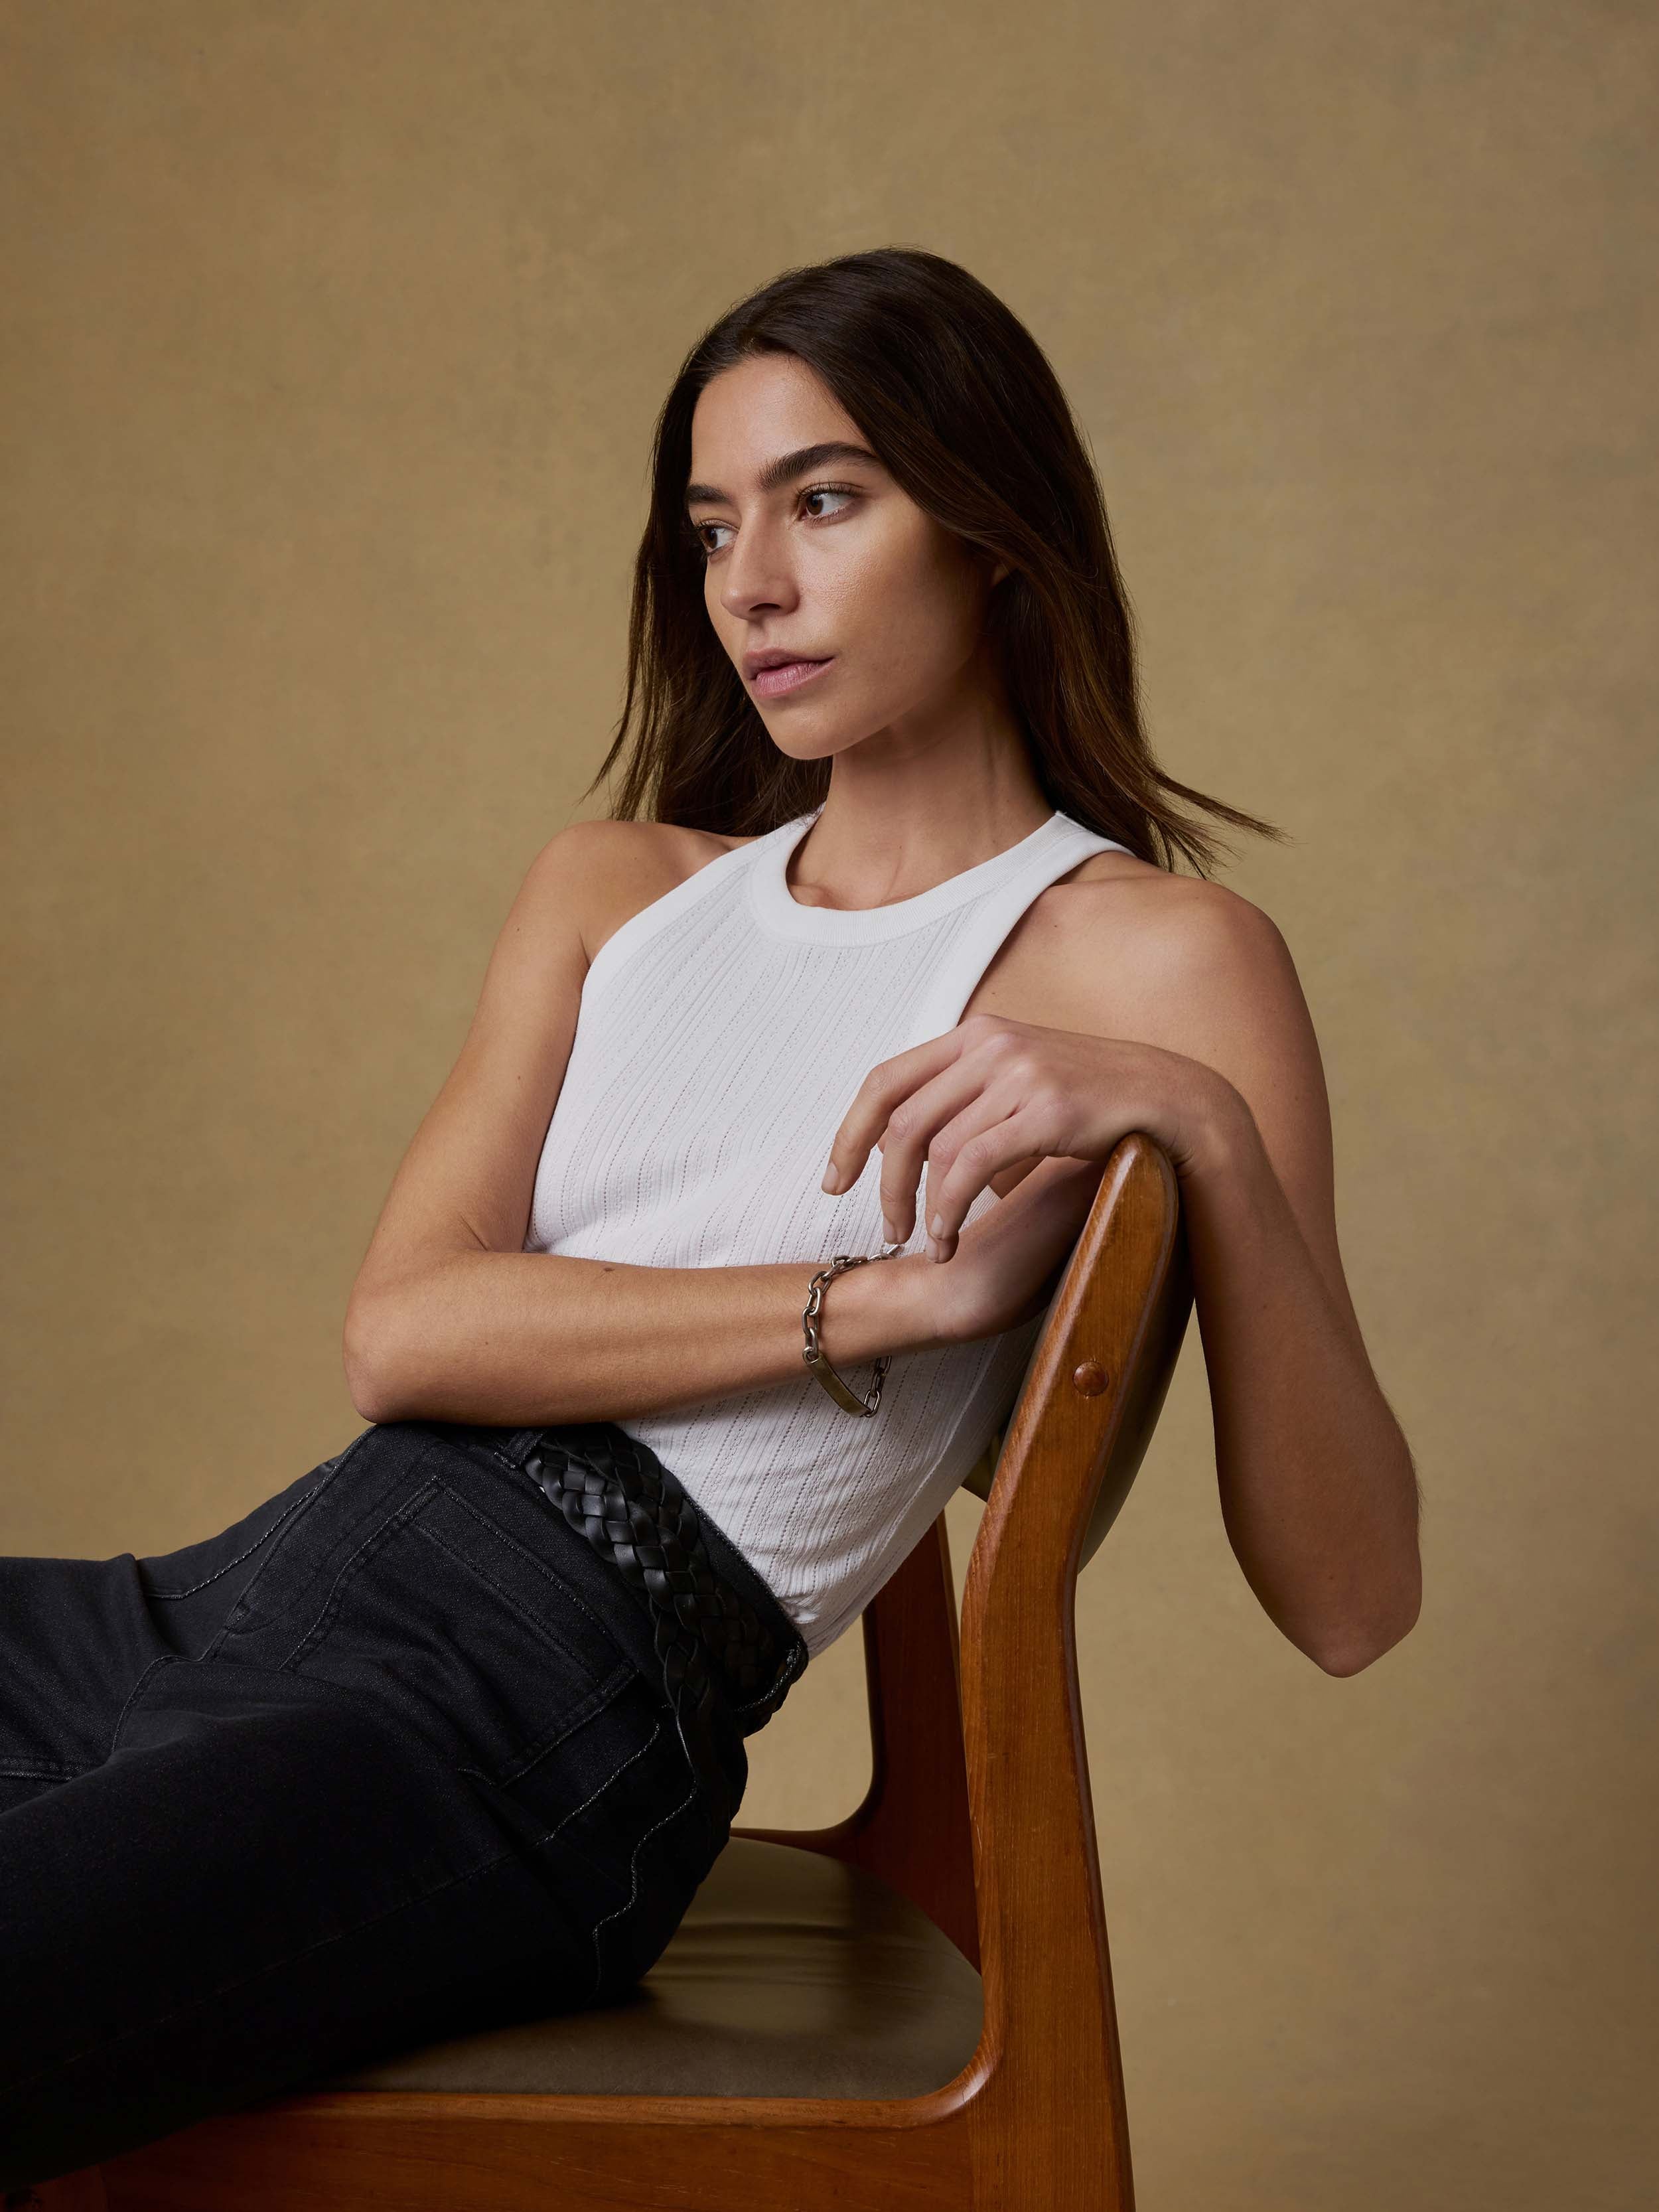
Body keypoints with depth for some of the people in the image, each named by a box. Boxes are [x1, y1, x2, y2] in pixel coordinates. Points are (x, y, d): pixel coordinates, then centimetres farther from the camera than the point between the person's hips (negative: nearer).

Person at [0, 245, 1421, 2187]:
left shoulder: (1152, 956, 2)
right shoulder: (614, 888, 20)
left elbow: (1348, 1603, -5)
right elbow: (398, 1329, 2)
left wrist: (1209, 1129, -20)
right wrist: (891, 1300, -9)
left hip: (541, 1697, -6)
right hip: (251, 1581, 7)